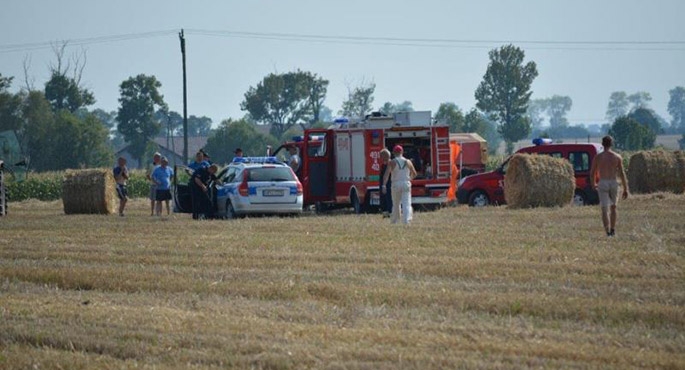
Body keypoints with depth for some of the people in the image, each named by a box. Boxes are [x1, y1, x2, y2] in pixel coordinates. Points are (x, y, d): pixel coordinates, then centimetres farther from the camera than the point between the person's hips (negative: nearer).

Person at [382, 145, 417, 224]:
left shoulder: (392, 162, -2)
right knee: (407, 204, -5)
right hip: (406, 184, 1)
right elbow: (414, 174, 17)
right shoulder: (408, 162, 7)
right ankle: (406, 220, -23)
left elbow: (387, 174, -13)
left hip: (396, 184, -1)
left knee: (396, 204, 14)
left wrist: (384, 185, -17)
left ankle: (394, 221, 25)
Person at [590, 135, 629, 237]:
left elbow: (592, 173, 5)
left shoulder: (597, 157, 0)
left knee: (605, 209, -4)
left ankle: (608, 231, -17)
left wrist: (593, 184, 24)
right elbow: (622, 173, -2)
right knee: (613, 207, 22)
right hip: (613, 183, 1)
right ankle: (613, 230, 26)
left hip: (602, 184, -1)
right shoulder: (617, 157, 1)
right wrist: (625, 189, 2)